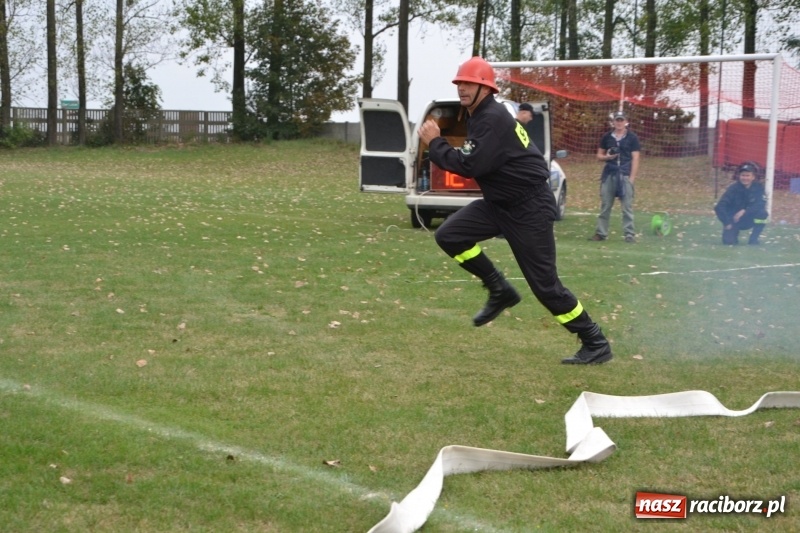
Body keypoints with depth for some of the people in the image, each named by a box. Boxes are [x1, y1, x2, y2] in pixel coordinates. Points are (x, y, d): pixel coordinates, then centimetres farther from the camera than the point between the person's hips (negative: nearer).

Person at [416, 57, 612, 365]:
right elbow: (475, 160, 15)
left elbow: (470, 166, -26)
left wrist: (434, 143, -16)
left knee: (545, 284, -8)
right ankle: (500, 292, 10)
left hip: (529, 209, -9)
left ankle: (595, 343, 4)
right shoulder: (477, 116, 11)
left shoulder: (494, 119, -21)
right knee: (449, 235, -3)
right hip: (499, 203, 9)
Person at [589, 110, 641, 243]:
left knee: (627, 206, -4)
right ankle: (601, 233, 9)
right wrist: (606, 157, -7)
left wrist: (631, 178, -9)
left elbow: (635, 159, -1)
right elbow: (599, 156, 17)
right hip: (609, 174, 3)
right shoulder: (606, 137, 10)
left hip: (625, 175, -3)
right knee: (605, 206, 5)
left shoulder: (632, 138, 2)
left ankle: (629, 234, -2)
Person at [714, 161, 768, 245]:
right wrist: (727, 224, -27)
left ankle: (753, 238, -11)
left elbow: (761, 204, -23)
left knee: (762, 213, -28)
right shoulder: (733, 188, -16)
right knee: (729, 241, -24)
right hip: (733, 221, -1)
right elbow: (719, 207, -22)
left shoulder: (758, 188, -10)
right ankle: (734, 233, 13)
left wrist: (745, 211, -35)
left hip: (748, 219, 2)